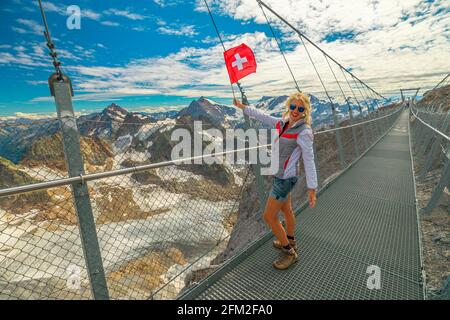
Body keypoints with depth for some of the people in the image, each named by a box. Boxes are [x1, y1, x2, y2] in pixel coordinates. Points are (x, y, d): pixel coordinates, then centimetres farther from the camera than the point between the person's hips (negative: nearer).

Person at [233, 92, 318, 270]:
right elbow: (262, 116, 14)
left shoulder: (304, 132, -19)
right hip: (279, 176, 8)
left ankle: (290, 253, 22)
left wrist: (312, 189, -17)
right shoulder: (282, 123, 2)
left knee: (269, 217, 1)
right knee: (286, 210, 24)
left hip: (285, 179, -8)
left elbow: (309, 161, -18)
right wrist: (242, 106, 20)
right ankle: (290, 242, 48)